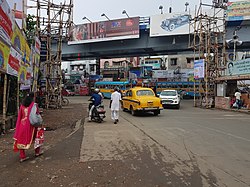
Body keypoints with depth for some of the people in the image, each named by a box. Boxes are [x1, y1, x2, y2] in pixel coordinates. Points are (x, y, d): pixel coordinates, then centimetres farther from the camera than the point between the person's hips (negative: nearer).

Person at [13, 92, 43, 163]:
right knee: (36, 137, 17)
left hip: (22, 124, 4)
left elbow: (19, 116, 7)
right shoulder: (34, 105, -10)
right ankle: (37, 152, 29)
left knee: (22, 139, 9)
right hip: (31, 124, -4)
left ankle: (22, 156, 10)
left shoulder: (22, 105, 3)